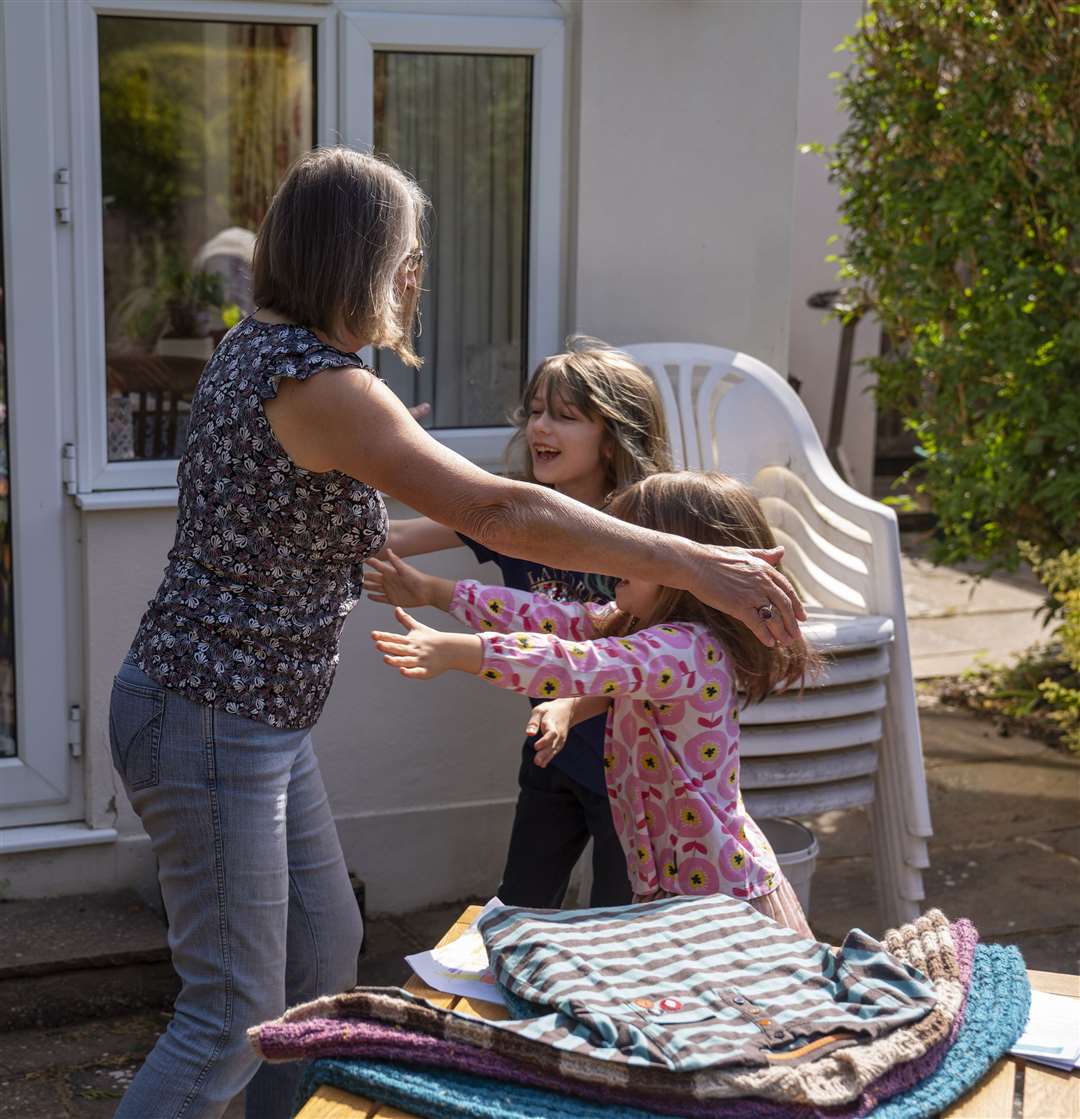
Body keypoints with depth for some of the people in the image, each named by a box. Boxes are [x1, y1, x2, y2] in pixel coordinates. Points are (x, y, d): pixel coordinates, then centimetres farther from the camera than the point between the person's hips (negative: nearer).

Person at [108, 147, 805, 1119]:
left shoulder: (257, 346, 7)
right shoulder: (318, 383, -24)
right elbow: (499, 510, -30)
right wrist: (691, 564, -28)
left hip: (262, 723, 10)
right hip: (213, 726, -10)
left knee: (325, 948, 20)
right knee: (234, 1015, -3)